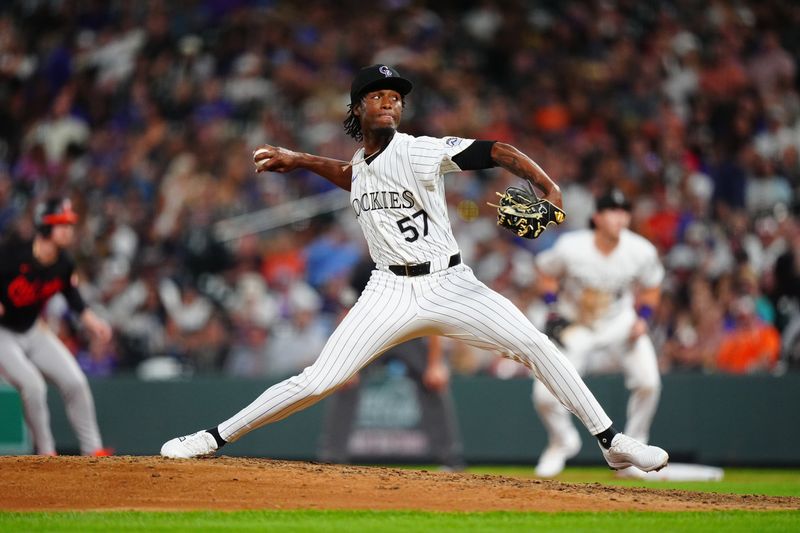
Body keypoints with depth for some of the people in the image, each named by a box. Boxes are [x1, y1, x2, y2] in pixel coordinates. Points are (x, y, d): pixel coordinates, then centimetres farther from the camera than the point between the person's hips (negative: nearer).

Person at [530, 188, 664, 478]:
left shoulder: (641, 251, -17)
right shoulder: (570, 248, -23)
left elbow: (650, 286, 3)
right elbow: (546, 272, -2)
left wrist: (642, 318, -11)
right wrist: (555, 309, -13)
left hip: (620, 322, 1)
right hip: (573, 324, -1)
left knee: (648, 381, -21)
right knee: (545, 394, -13)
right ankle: (562, 442, 22)